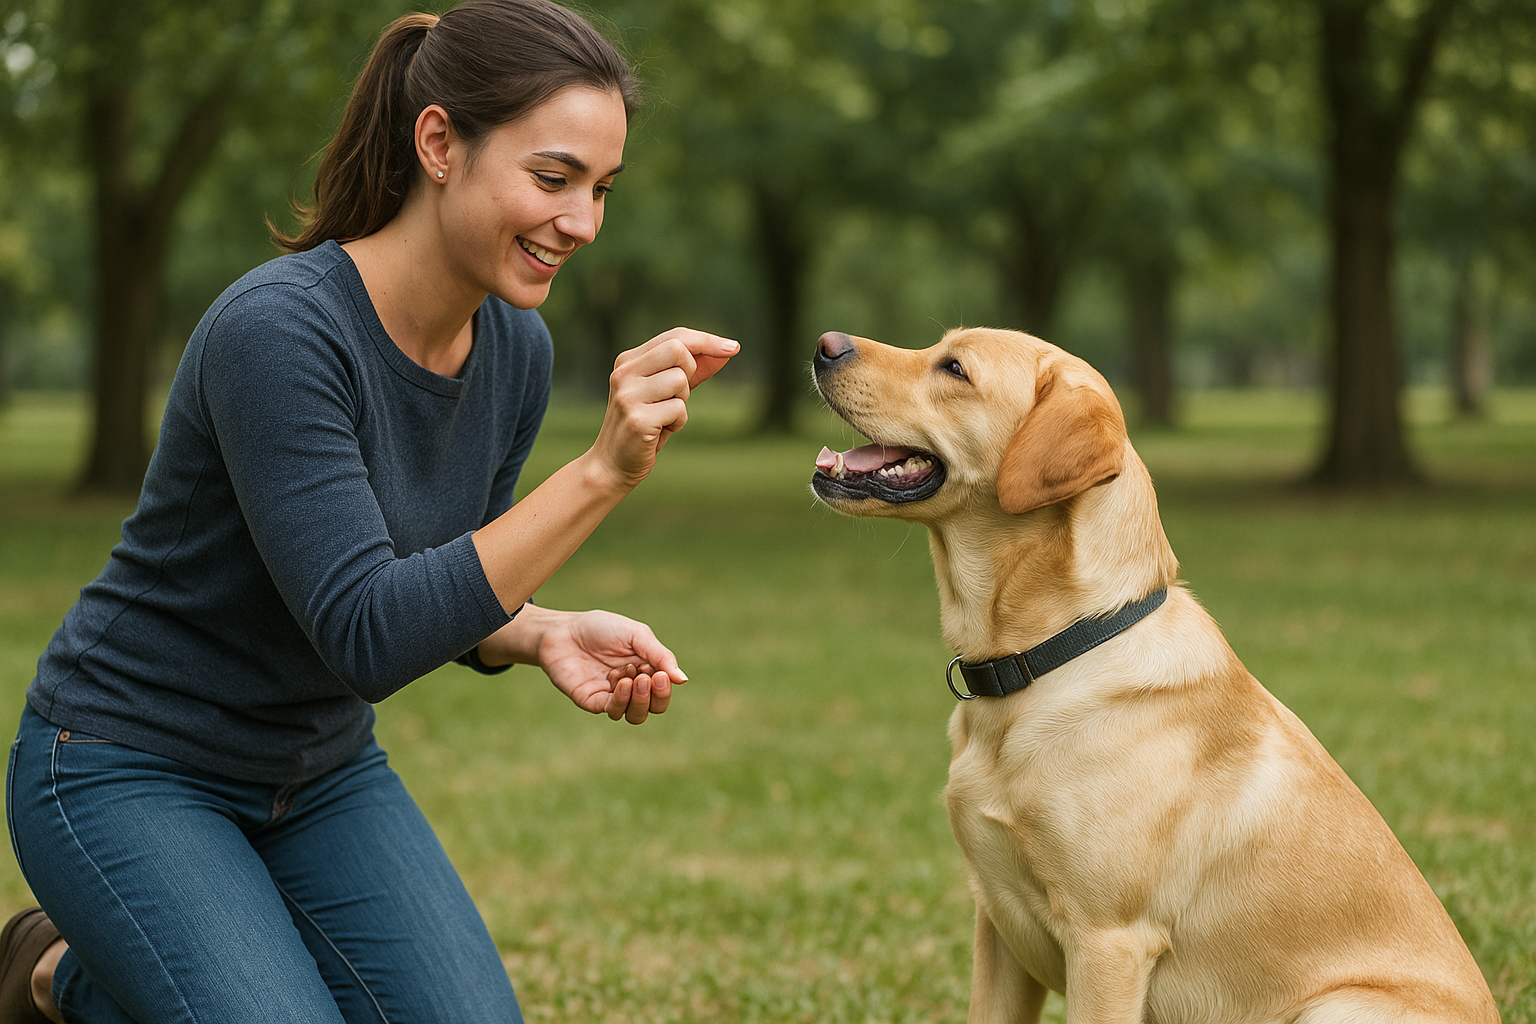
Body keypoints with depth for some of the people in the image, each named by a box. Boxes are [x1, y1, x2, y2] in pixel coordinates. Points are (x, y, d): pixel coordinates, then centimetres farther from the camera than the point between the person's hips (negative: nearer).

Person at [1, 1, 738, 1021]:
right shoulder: (276, 332, -29)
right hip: (128, 772, -7)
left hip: (324, 771, 7)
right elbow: (366, 638, -34)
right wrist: (600, 473, -40)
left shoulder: (516, 349, -5)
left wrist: (547, 635, -15)